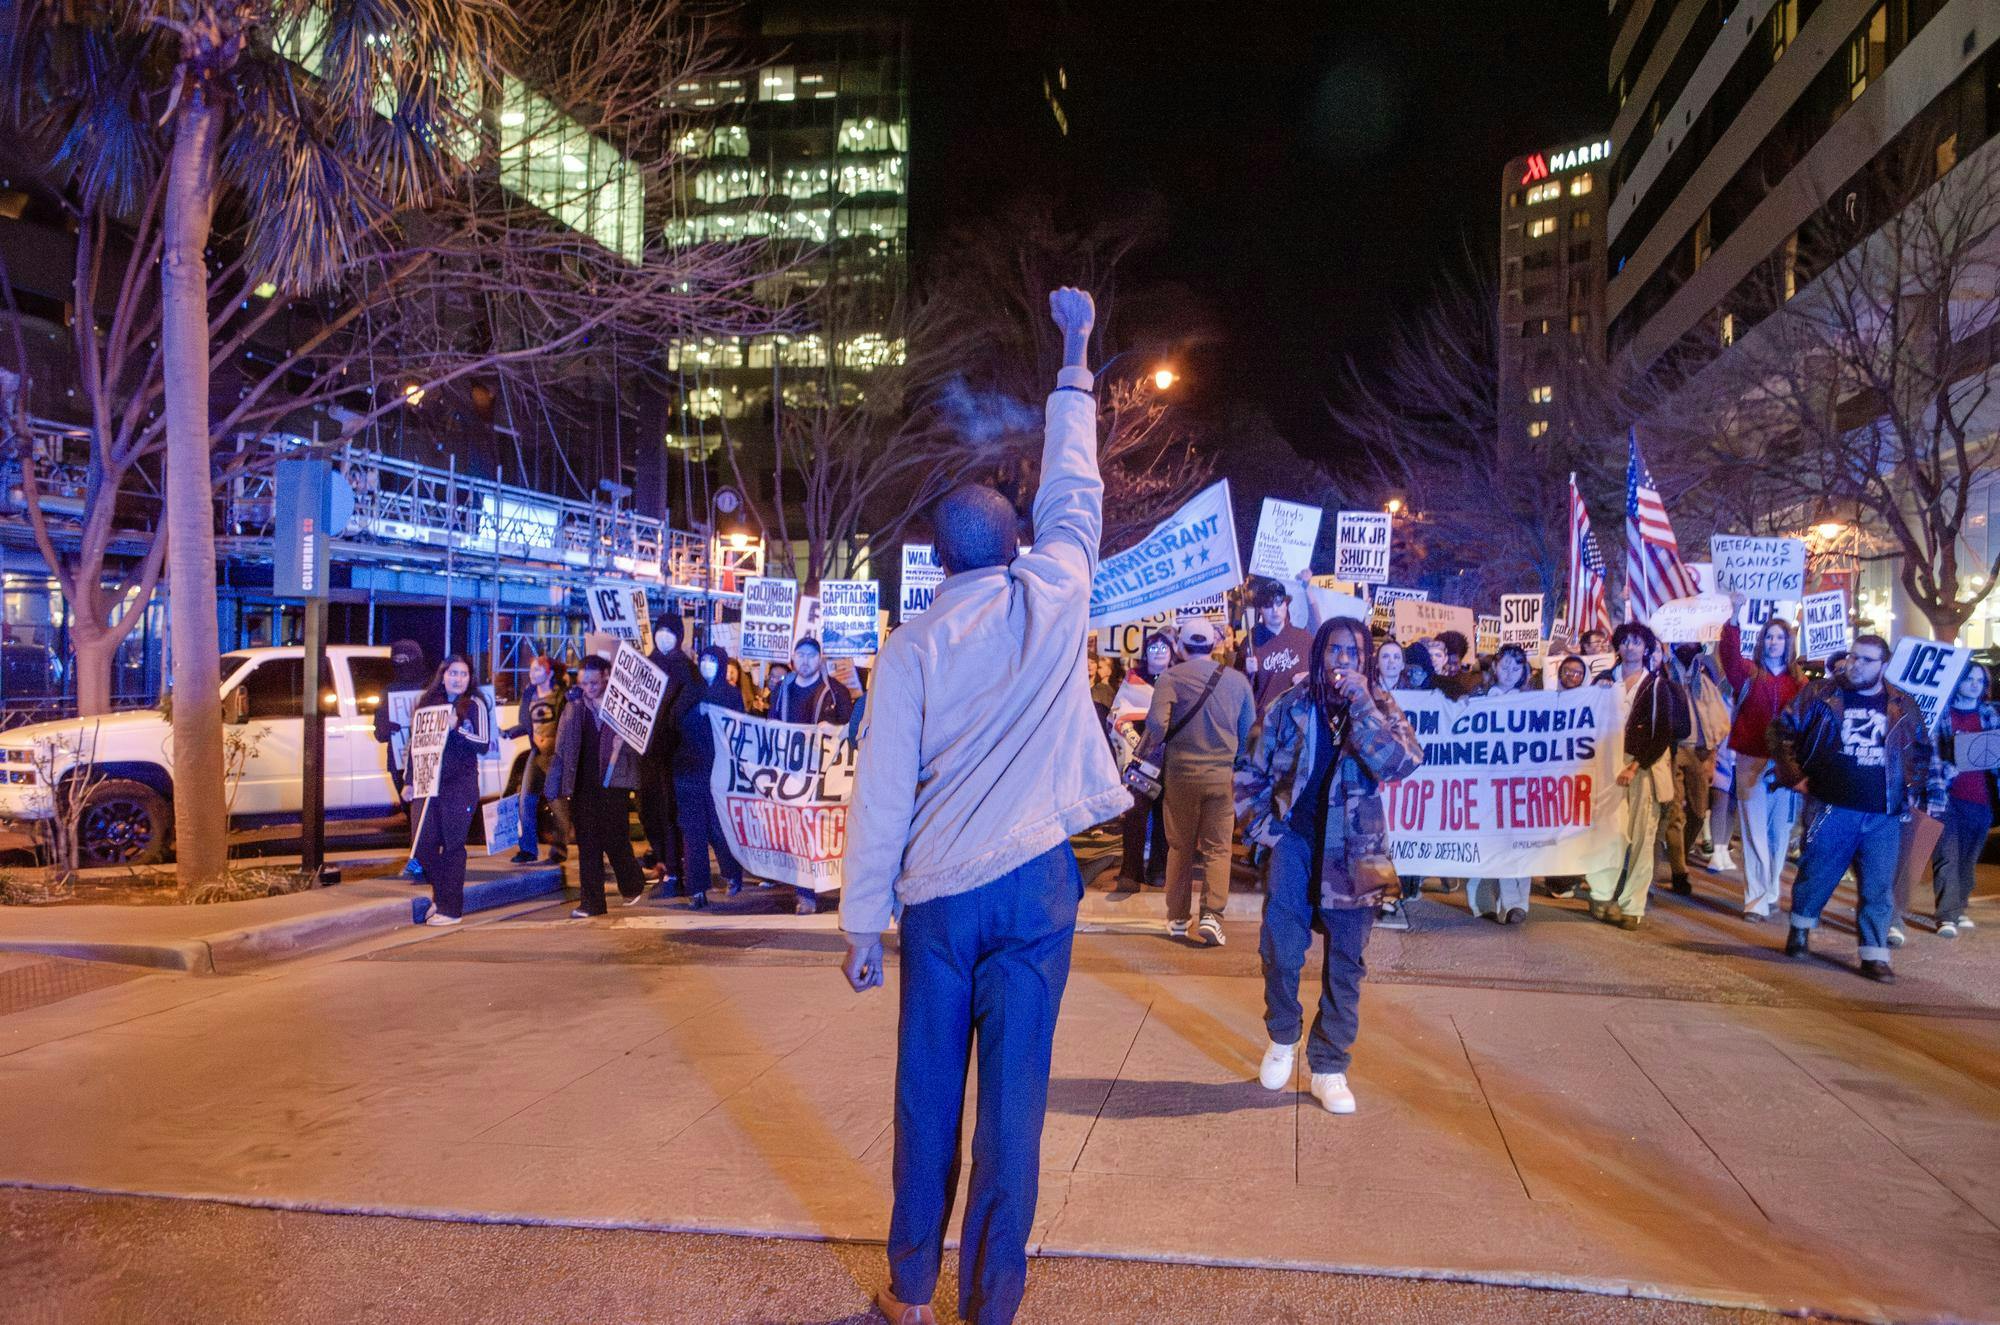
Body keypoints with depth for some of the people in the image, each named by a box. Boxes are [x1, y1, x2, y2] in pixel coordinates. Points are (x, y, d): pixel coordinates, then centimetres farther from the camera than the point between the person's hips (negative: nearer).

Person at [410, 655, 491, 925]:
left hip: (460, 786, -4)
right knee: (423, 845, 2)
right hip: (429, 783, 4)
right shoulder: (428, 702, 11)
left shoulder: (475, 705, -1)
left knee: (453, 846, 0)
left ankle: (450, 908, 7)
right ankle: (440, 896, 23)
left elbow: (484, 744, -9)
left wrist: (456, 728, -22)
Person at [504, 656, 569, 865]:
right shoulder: (529, 694, 11)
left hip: (556, 754, -6)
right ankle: (528, 849, 9)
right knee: (526, 800, 0)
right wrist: (506, 732, 3)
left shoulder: (563, 694, -7)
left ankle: (558, 849, 10)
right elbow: (525, 724, 16)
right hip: (537, 754, 6)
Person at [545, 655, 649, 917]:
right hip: (583, 785, 4)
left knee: (615, 841, 0)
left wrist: (622, 743, -19)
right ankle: (592, 903, 10)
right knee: (587, 846, 4)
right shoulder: (574, 708, 7)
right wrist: (555, 785, 7)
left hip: (613, 783, -3)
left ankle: (633, 886, 26)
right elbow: (562, 748, 10)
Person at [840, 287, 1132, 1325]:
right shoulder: (1054, 597, -1)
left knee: (928, 1092, 12)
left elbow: (880, 793, -2)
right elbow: (1073, 490, 16)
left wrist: (864, 920, 5)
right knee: (1014, 1095, 5)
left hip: (939, 891, 1)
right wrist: (1074, 362, 26)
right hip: (1035, 881, 0)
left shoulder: (911, 648, 0)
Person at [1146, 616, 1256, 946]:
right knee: (1217, 848, 7)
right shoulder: (1237, 679, 3)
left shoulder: (1172, 677, -7)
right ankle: (1211, 914, -7)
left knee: (1180, 847, 12)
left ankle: (1177, 917, 18)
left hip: (1181, 772, -1)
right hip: (1223, 774, 1)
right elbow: (1249, 732, 9)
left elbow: (1157, 724, -19)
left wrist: (1147, 748, 0)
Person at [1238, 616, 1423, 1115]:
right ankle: (1282, 1037, 28)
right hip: (1295, 844, 0)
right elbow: (1252, 772, 8)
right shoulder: (1291, 706, -1)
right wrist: (1260, 825, -1)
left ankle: (1330, 1068, 19)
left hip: (1353, 853, 0)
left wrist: (1361, 703, -23)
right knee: (1280, 951, 1)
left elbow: (1403, 763, -20)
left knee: (1344, 964, 6)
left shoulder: (1380, 707, -1)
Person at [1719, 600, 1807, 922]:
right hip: (1752, 761, -2)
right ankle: (1756, 900, -2)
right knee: (1755, 831, -2)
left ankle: (1770, 892, 23)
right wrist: (1735, 616, -32)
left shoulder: (1799, 681, 7)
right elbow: (1728, 652, -16)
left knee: (1780, 832, 9)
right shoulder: (1748, 672, 3)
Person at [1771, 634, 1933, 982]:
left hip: (1884, 815, 2)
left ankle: (1874, 954, 9)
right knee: (1817, 874, 8)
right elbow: (1783, 728, 2)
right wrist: (1793, 775, -4)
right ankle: (1800, 929, 31)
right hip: (1831, 809, -2)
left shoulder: (1903, 706, 8)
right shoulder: (1821, 695, 0)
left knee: (1879, 886, 2)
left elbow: (1923, 750, 23)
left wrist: (1913, 790, 13)